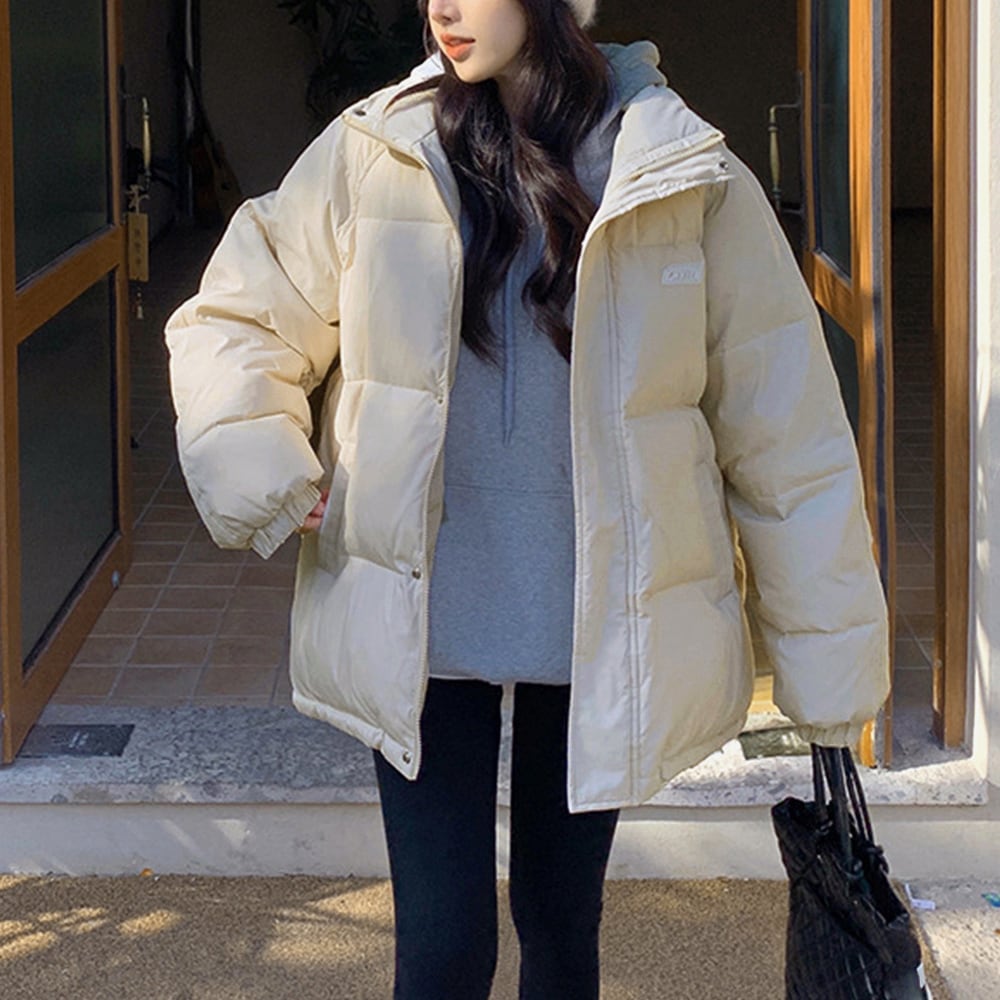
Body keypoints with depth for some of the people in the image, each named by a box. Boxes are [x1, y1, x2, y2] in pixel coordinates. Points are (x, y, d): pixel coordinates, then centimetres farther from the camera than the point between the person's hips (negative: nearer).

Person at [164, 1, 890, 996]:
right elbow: (226, 325, 7)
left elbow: (784, 432, -3)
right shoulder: (373, 154, -4)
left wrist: (826, 660, -1)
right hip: (419, 621, 0)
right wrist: (266, 486, -9)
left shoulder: (688, 180, -6)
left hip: (604, 628, 0)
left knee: (562, 918, 15)